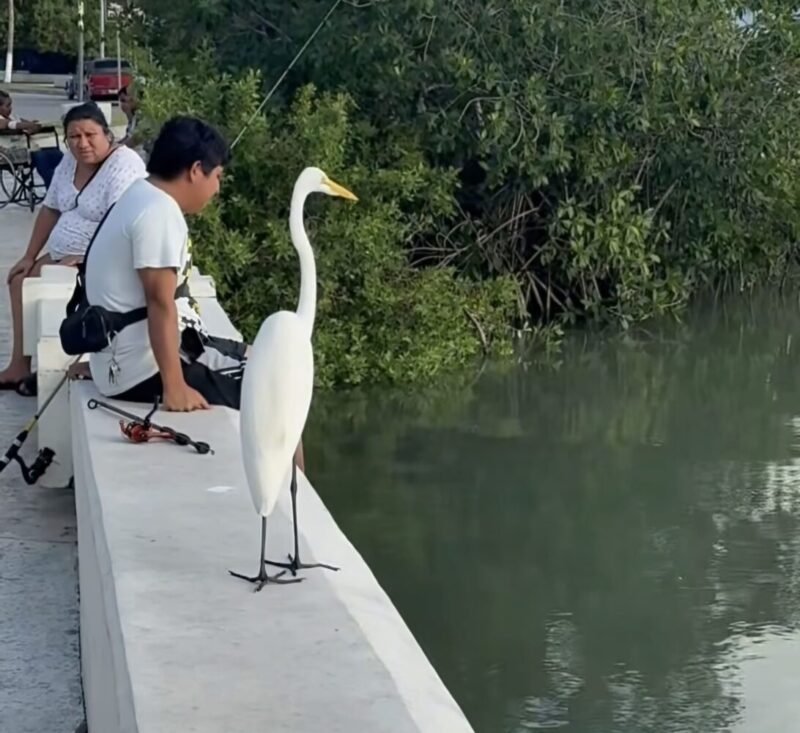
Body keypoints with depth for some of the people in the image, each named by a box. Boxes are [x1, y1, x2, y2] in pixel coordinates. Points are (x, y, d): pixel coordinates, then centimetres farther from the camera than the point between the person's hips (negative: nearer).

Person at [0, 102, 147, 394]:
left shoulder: (123, 166, -22)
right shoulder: (70, 161, 5)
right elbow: (51, 210, 15)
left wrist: (80, 262, -30)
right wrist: (30, 257, 14)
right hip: (65, 255, 10)